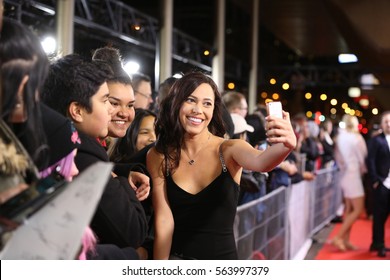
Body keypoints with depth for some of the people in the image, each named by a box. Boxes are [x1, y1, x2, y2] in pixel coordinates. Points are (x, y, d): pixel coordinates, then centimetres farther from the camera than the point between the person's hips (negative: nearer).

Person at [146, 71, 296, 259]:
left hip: (222, 257, 0)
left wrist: (285, 146, -48)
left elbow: (261, 162, -28)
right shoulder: (158, 157, -2)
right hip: (176, 257, 0)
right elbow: (164, 220, -5)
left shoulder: (229, 149, -6)